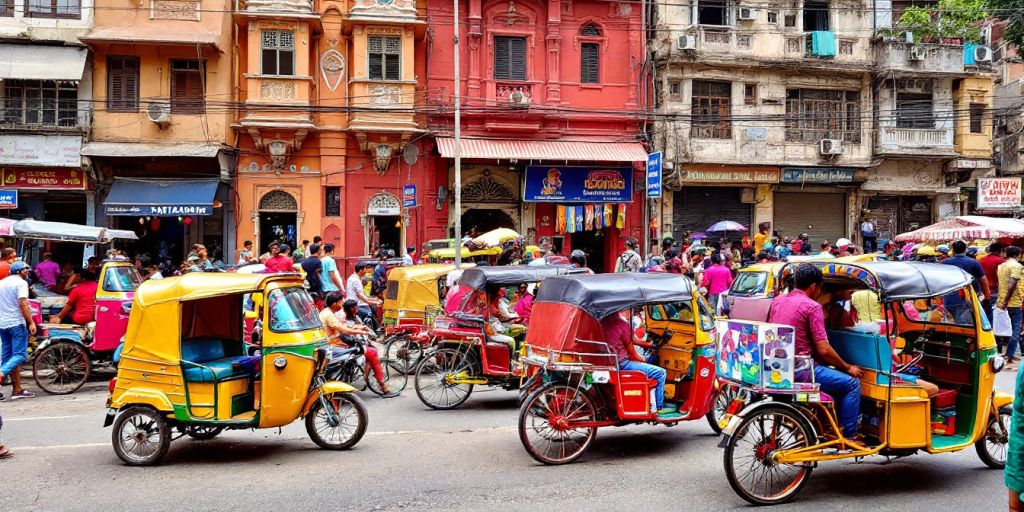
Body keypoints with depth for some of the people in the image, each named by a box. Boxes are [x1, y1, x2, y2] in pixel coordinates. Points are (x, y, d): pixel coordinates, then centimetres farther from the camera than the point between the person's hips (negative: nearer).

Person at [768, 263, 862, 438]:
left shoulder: (777, 301, 9)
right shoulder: (812, 307, -12)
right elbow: (823, 349, -14)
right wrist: (848, 368, 2)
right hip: (799, 369, -8)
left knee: (831, 371, 30)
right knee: (852, 383, 3)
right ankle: (848, 437, 9)